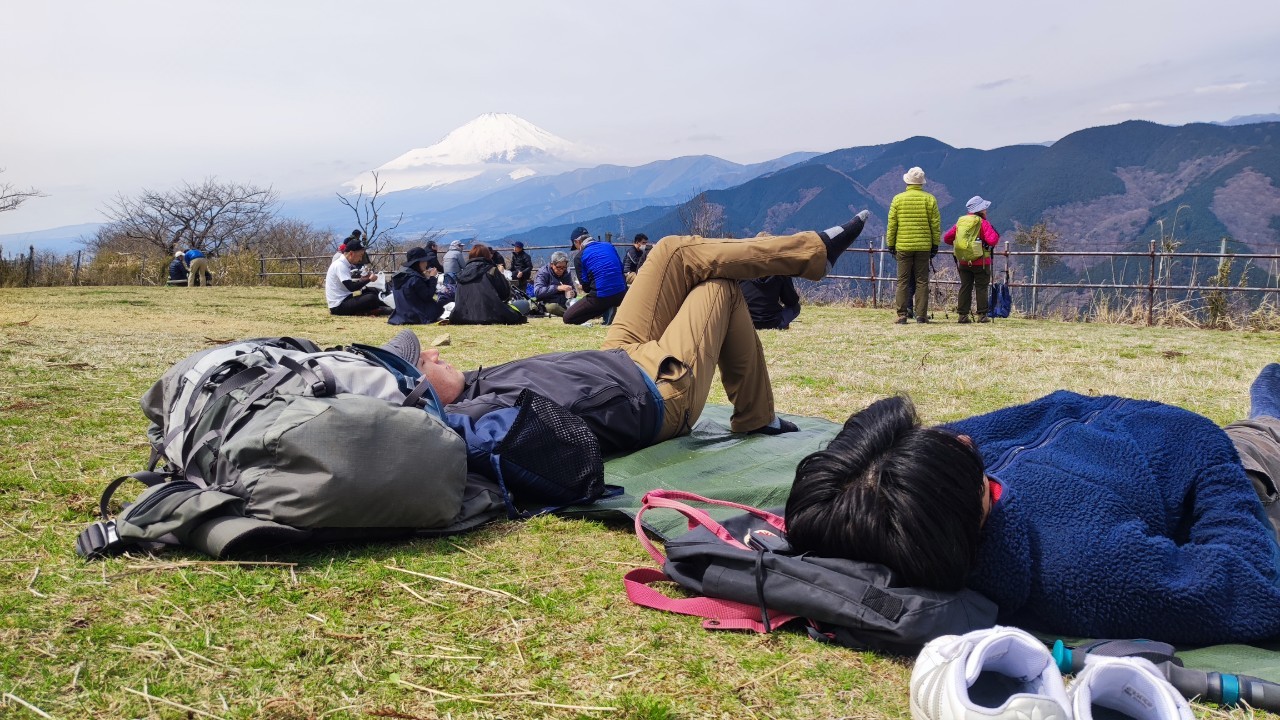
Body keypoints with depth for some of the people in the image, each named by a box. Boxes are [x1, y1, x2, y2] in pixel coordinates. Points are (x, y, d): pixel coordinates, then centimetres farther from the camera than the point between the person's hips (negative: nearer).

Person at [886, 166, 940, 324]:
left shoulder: (898, 199, 0)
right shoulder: (929, 199, 0)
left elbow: (891, 225, 2)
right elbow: (936, 224, 1)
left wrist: (890, 244, 10)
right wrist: (936, 244, 10)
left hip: (903, 246, 0)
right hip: (924, 246, 0)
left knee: (903, 281, 4)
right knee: (922, 281, 5)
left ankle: (902, 315, 1)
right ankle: (921, 315, 4)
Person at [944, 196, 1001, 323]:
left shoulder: (960, 222, 5)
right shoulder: (983, 223, -10)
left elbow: (946, 237, 6)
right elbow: (992, 240, -20)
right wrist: (996, 235, 1)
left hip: (963, 262, 5)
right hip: (980, 262, -4)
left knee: (965, 287, 9)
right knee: (981, 288, 4)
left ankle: (962, 314, 6)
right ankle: (982, 315, 5)